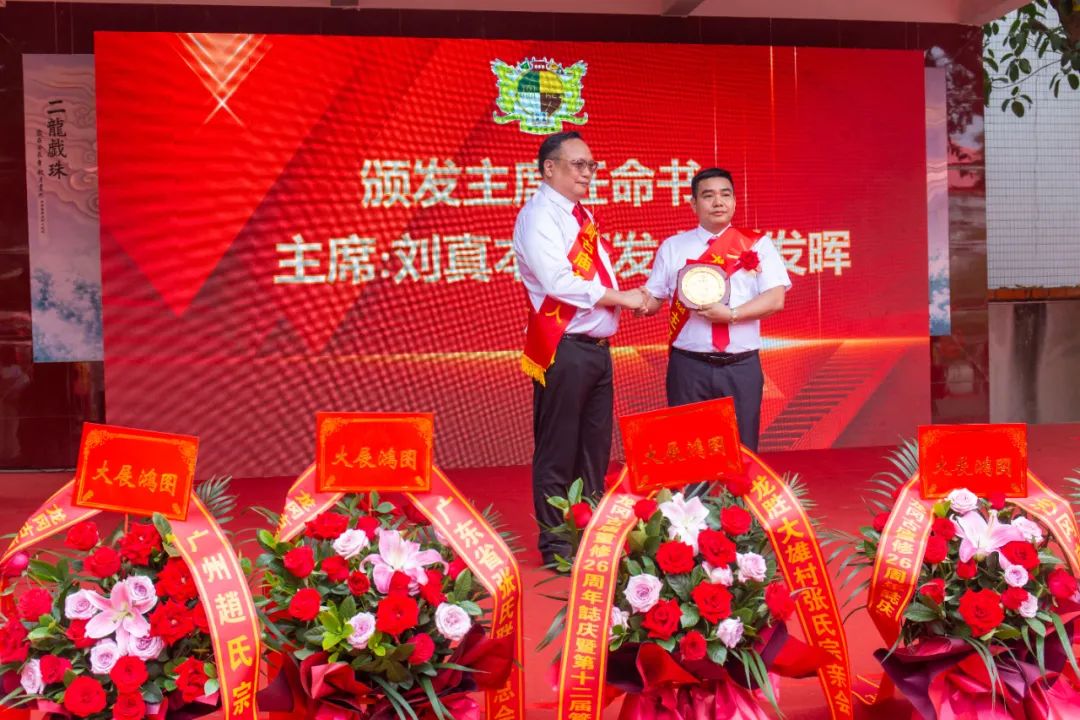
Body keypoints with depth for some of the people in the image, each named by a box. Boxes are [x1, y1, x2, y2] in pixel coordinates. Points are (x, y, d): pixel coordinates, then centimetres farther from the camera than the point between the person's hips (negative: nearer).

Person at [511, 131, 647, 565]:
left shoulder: (582, 216, 19)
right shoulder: (538, 217, -9)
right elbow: (557, 280, -21)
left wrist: (634, 300, 1)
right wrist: (619, 297, -14)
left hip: (596, 346, 9)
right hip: (563, 349, -9)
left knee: (595, 449, 15)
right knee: (557, 453, 0)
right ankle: (556, 547, 11)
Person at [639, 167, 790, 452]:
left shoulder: (757, 244, 4)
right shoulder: (672, 247, 8)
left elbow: (775, 299, -4)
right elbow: (654, 299, 6)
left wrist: (731, 315, -17)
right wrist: (641, 303, -17)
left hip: (741, 367, 0)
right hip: (688, 366, 0)